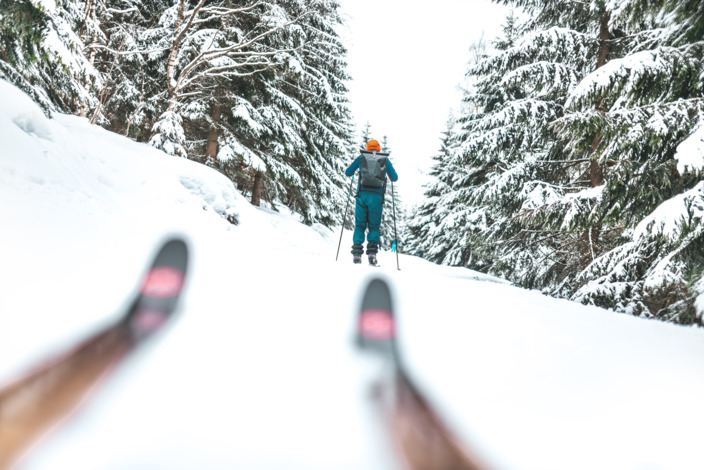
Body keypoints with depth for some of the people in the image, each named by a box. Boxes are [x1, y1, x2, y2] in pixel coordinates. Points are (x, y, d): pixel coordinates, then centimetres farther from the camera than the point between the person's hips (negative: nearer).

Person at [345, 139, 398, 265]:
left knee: (360, 225, 9)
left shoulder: (361, 157, 11)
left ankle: (357, 253, -4)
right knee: (374, 226, 10)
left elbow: (347, 172, 16)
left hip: (362, 194, 0)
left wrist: (355, 169, 37)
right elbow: (395, 178, 17)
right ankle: (372, 252, -7)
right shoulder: (385, 159, 13)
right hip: (377, 196, 0)